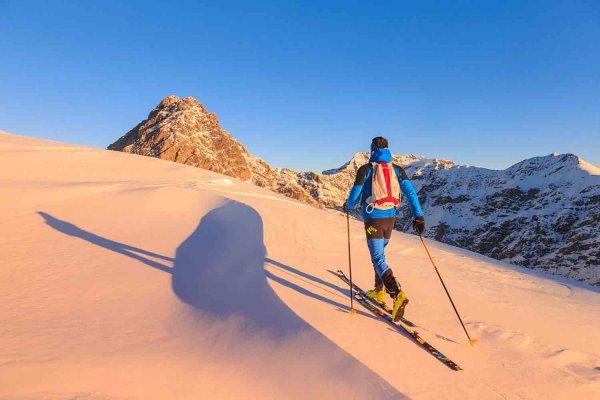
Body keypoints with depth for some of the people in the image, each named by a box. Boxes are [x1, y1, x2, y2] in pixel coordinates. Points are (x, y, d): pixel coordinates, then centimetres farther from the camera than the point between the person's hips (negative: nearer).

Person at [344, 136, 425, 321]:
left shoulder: (365, 169, -6)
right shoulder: (397, 169, 6)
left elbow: (355, 196, -4)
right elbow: (410, 191, -4)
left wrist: (347, 206, 17)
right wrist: (418, 216, -4)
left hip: (373, 219, -5)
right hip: (390, 218, 5)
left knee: (379, 259, -7)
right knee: (379, 253, 23)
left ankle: (397, 294, -26)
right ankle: (379, 291, 33)